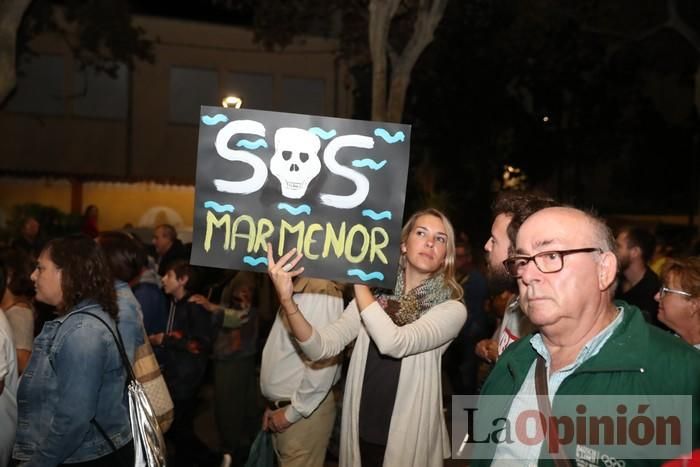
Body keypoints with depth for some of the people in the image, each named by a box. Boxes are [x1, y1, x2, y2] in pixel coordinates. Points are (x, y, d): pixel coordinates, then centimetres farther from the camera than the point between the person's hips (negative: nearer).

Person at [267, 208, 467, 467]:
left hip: (408, 438, -3)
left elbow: (393, 343, -28)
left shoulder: (451, 309, -11)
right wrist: (287, 300, -27)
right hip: (362, 431, 3)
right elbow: (322, 348, -11)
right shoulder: (375, 294, 0)